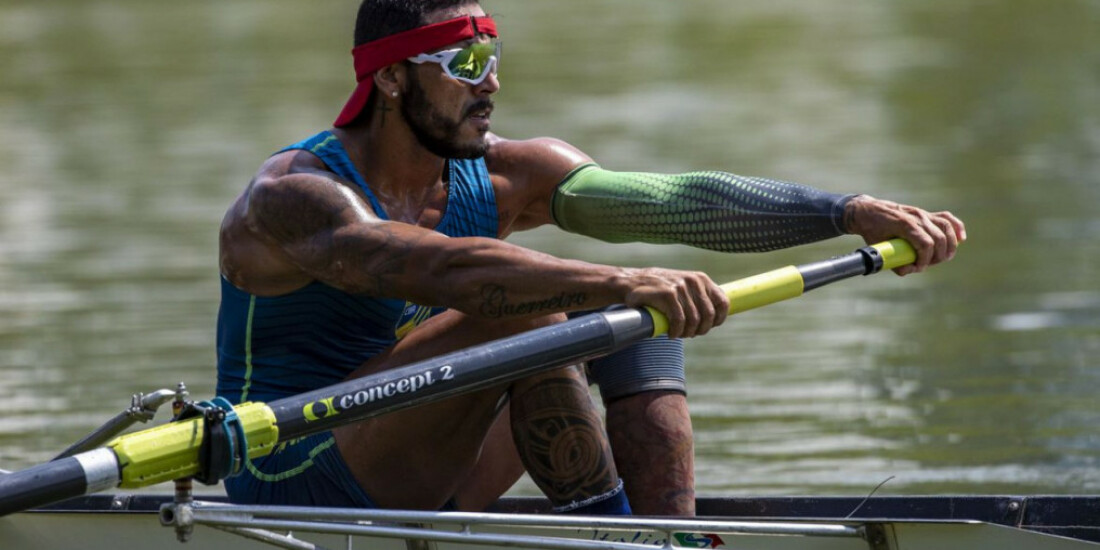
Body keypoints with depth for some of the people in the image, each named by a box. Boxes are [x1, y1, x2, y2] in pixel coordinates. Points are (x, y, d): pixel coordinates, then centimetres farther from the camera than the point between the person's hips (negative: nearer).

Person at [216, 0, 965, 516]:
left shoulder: (503, 178, 1)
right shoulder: (295, 198, -19)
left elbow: (677, 201, -11)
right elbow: (439, 269, -39)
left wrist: (852, 213, -23)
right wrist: (620, 283, -50)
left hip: (416, 488, 8)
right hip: (292, 496, -7)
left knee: (644, 322, -5)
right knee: (523, 309, -27)